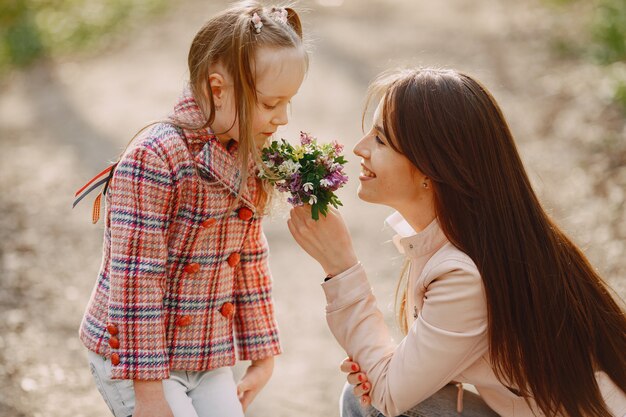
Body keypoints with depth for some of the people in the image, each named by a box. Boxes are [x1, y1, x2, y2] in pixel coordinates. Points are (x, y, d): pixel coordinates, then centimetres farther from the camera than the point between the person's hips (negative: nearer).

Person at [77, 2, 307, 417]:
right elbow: (135, 280, -23)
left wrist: (263, 356, 15)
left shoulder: (247, 161, 2)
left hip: (209, 359, 7)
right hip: (133, 354, -7)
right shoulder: (155, 157, -22)